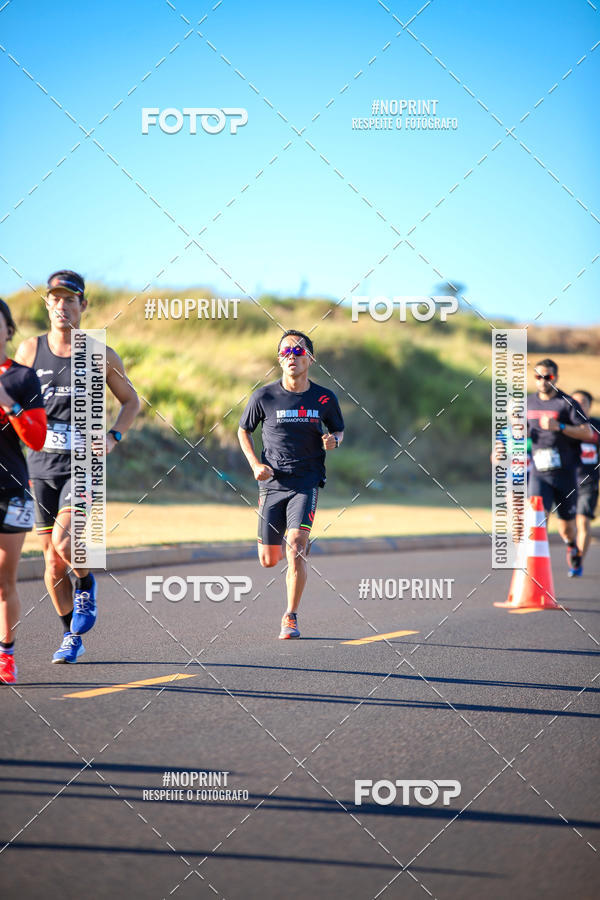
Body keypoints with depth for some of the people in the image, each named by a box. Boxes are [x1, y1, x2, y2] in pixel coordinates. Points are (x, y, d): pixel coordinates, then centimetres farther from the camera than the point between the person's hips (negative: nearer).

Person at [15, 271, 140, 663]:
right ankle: (72, 636, 21)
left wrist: (113, 437, -4)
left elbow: (131, 400, 12)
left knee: (63, 541, -23)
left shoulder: (101, 355, 0)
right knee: (53, 564, 4)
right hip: (42, 466, 2)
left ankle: (87, 587, 9)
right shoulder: (29, 350, 4)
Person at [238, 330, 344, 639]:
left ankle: (290, 618, -8)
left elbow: (339, 429, 16)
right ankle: (295, 544, 44)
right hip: (272, 483, 1)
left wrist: (334, 440, -8)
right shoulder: (264, 397, -2)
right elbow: (243, 430, 11)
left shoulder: (324, 398, 0)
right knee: (268, 560, 5)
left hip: (307, 482, -1)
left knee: (296, 547, -20)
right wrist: (255, 464, -4)